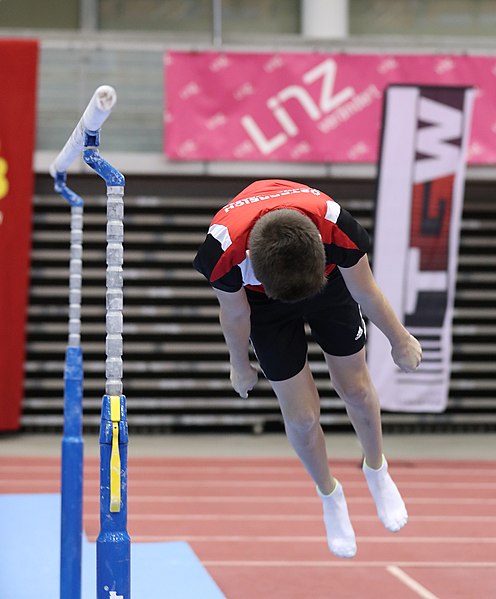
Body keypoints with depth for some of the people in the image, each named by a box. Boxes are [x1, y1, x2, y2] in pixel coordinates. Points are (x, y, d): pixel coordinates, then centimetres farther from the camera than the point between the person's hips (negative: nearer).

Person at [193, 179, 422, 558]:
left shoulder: (335, 227, -42)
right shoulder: (224, 250, -42)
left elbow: (366, 292, -19)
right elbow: (235, 313, -18)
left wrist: (400, 341, -1)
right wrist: (241, 366, 1)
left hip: (329, 280, 1)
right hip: (263, 300, -1)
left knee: (356, 388, 13)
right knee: (302, 416, 1)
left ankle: (377, 470, 43)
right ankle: (329, 493, 30)